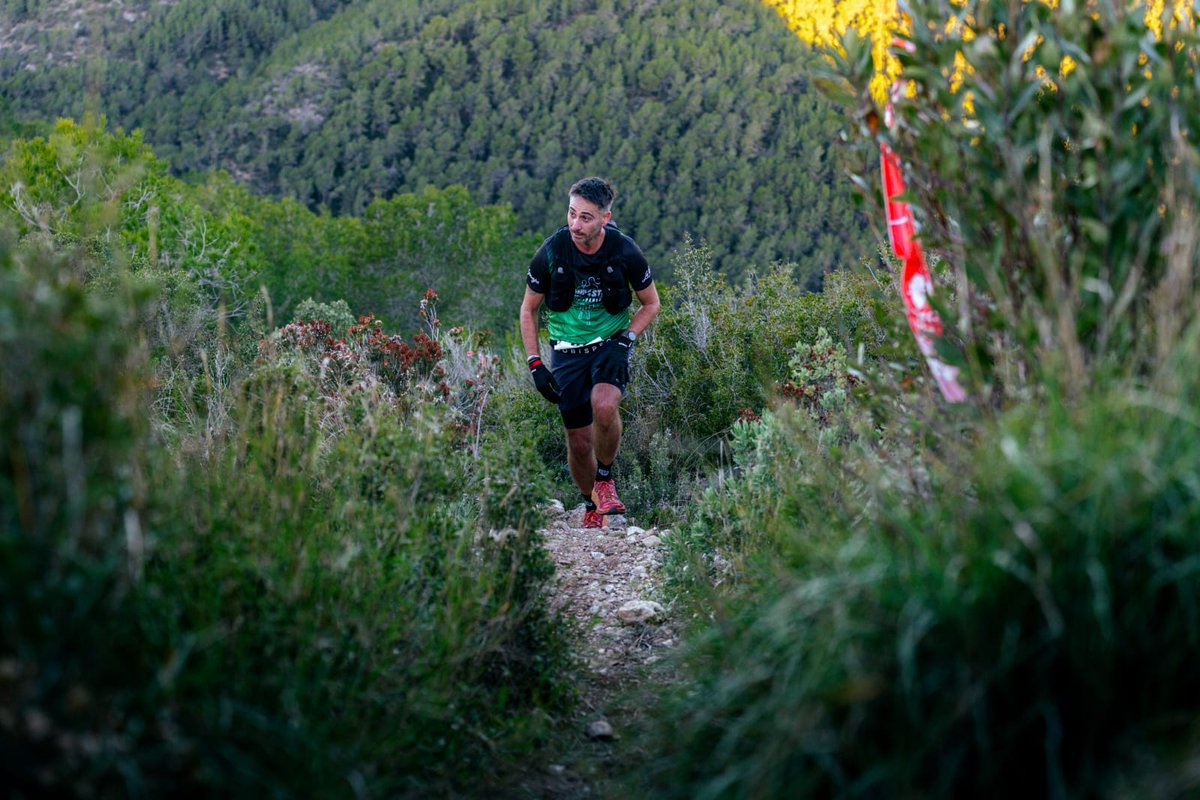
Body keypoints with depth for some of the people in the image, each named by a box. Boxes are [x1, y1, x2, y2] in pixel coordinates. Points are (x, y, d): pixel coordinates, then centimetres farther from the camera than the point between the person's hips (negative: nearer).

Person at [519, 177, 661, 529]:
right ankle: (591, 506, 30)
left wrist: (627, 339, -13)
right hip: (568, 351, 1)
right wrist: (535, 364, -7)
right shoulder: (551, 252, -14)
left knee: (604, 405, -32)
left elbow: (650, 303, 2)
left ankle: (605, 479, -5)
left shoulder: (625, 252, -15)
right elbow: (528, 309, 0)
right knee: (579, 440, 2)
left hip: (611, 344, -1)